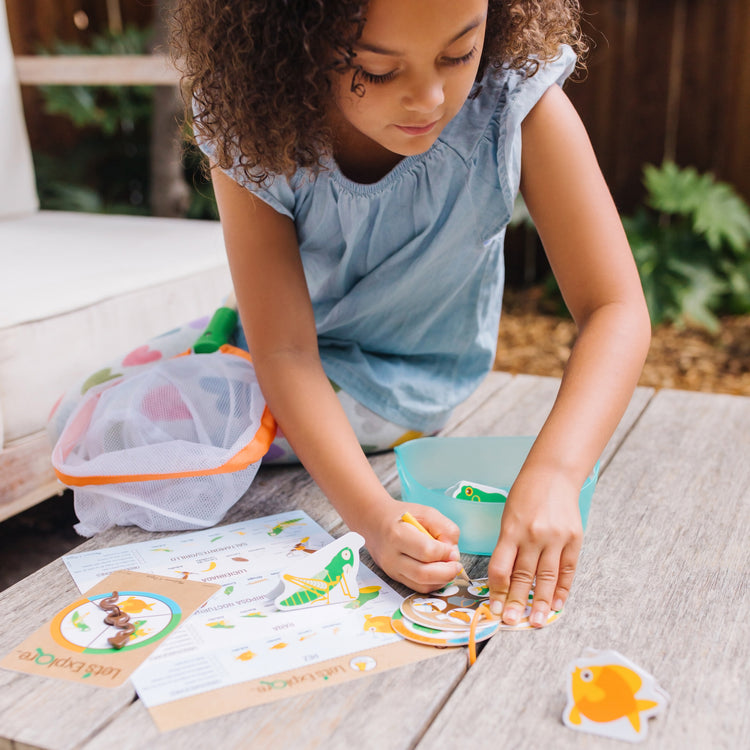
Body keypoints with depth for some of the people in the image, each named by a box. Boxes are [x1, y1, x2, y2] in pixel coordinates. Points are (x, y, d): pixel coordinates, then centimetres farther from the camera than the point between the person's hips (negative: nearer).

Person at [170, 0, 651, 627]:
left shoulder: (519, 104, -29)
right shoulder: (255, 136, -26)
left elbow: (616, 309, -28)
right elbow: (285, 352, -28)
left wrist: (553, 473, -45)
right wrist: (374, 515, -42)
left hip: (408, 391, -1)